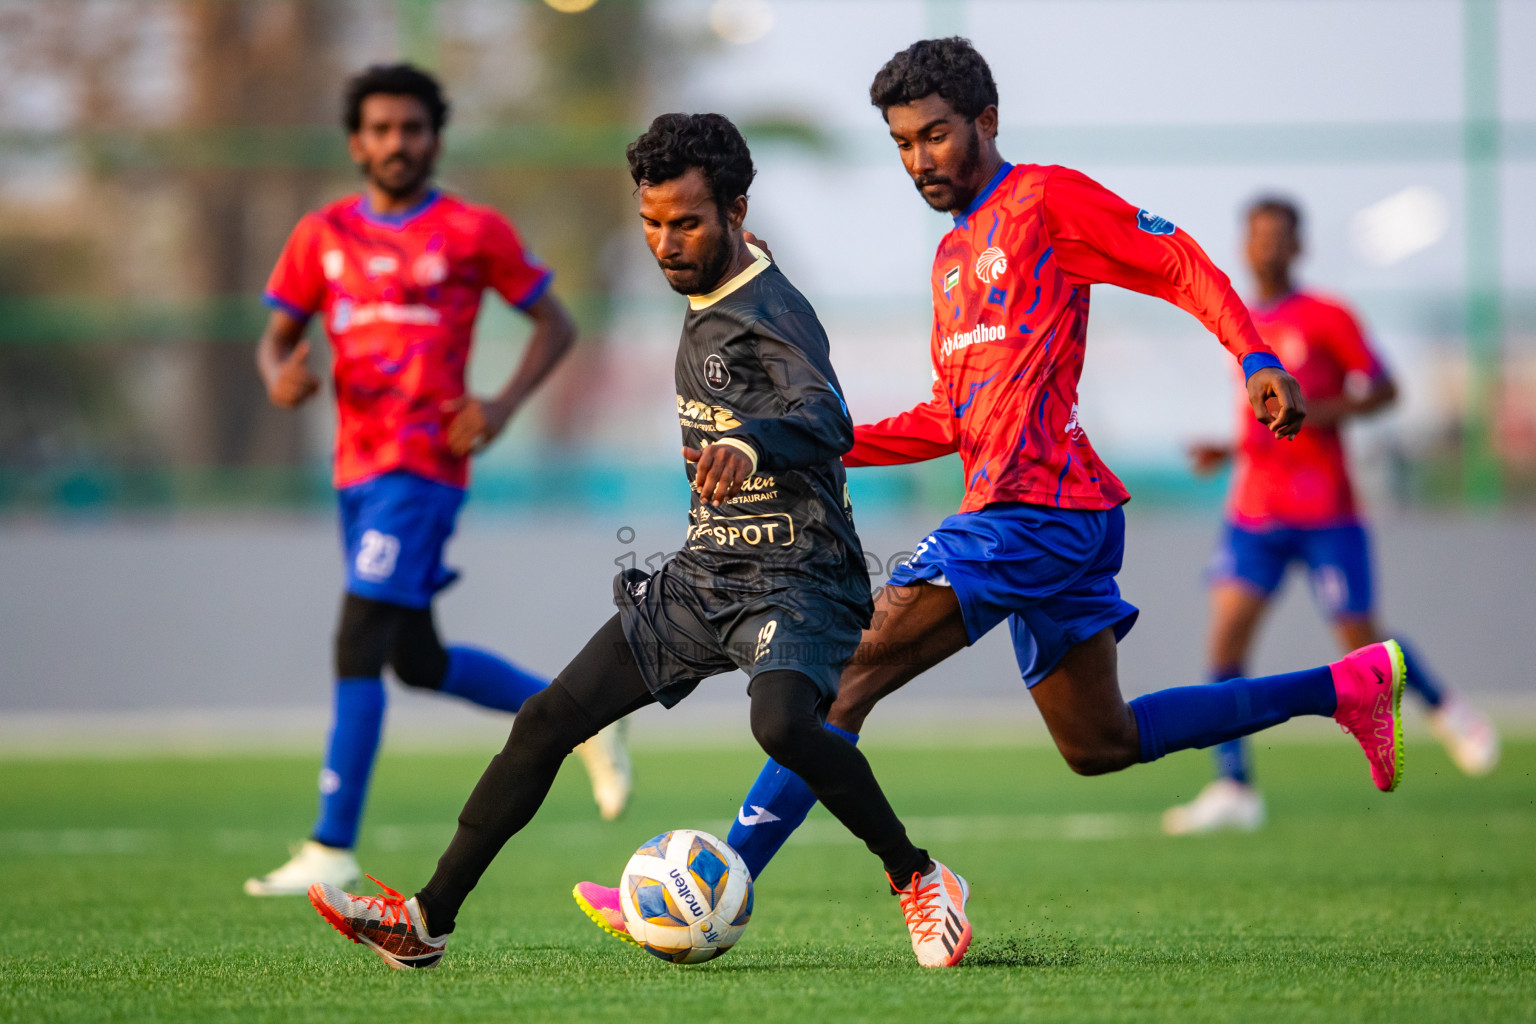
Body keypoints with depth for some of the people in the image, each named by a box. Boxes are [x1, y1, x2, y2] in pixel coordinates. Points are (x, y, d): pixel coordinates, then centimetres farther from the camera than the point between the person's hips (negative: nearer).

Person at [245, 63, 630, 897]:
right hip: (359, 466, 6)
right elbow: (276, 336, 14)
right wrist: (281, 377, -10)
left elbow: (555, 325, 6)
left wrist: (503, 405, -9)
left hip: (425, 462, -6)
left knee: (359, 646, -15)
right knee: (419, 662, 12)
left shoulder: (473, 232, -1)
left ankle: (331, 851, -13)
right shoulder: (323, 235, 11)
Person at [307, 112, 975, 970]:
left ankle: (921, 882, -16)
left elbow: (828, 422, -38)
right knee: (550, 719, 2)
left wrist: (749, 444, -57)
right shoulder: (705, 304, 10)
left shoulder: (772, 314, -18)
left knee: (783, 723, -36)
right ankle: (427, 921, 10)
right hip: (704, 575, 9)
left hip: (797, 579, -8)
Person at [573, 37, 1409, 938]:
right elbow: (954, 418, 24)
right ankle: (1346, 688, 23)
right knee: (1099, 745, 17)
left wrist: (1257, 361, -21)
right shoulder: (954, 258, 23)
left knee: (843, 676, -13)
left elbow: (1184, 266, -6)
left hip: (1033, 513, -10)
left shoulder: (1047, 201, -3)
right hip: (1060, 523, 10)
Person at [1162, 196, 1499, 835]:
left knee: (1361, 639, 0)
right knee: (1226, 632, -11)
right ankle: (1233, 788, -12)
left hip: (1325, 512, -5)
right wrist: (1228, 450, 9)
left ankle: (1445, 709, 31)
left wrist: (1321, 412, -18)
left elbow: (1383, 390, -3)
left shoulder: (1327, 319, -4)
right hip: (1254, 512, 5)